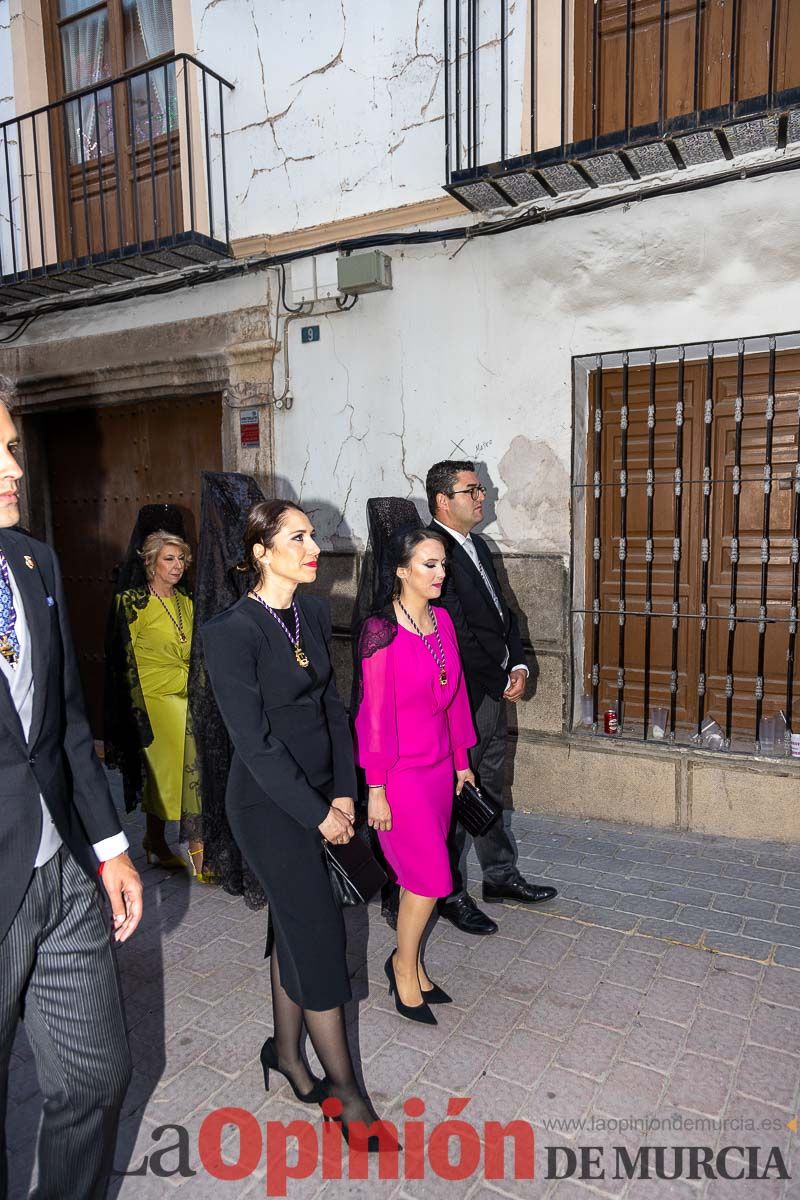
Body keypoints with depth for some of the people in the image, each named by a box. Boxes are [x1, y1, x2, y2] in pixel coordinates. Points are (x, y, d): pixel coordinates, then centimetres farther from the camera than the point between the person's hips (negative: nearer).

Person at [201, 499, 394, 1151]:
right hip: (269, 803, -6)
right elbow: (255, 742, -19)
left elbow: (332, 706, 7)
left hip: (319, 793, 7)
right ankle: (344, 1087, 22)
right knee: (319, 930, 2)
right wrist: (319, 813, -15)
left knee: (295, 921, 18)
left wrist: (344, 792, 1)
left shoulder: (313, 614, 3)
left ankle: (286, 1050, 39)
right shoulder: (231, 632, -19)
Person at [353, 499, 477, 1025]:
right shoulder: (381, 631, -17)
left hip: (439, 767, 6)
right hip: (401, 773, -6)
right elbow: (374, 714, -16)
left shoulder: (442, 619, 3)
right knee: (431, 879, 0)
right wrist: (376, 790, -13)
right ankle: (404, 966, 25)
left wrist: (462, 760, 15)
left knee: (420, 875, 15)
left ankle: (412, 965, 34)